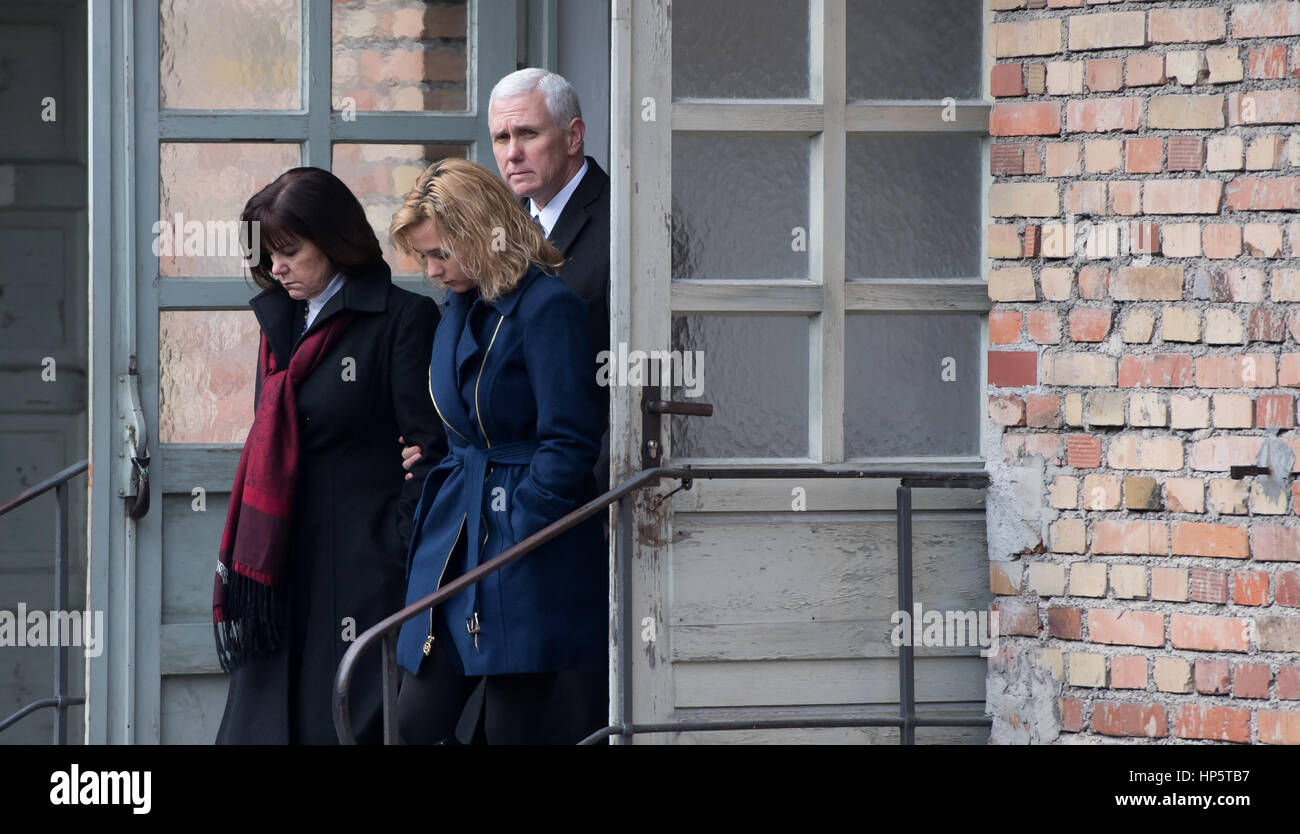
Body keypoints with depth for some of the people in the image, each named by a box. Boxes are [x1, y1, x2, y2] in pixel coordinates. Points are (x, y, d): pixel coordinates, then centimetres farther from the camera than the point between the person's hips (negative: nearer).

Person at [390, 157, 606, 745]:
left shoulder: (547, 309, -12)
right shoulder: (458, 309, 14)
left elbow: (569, 445, -14)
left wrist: (517, 533, -15)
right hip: (452, 534, 8)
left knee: (513, 730, -6)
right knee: (417, 724, 2)